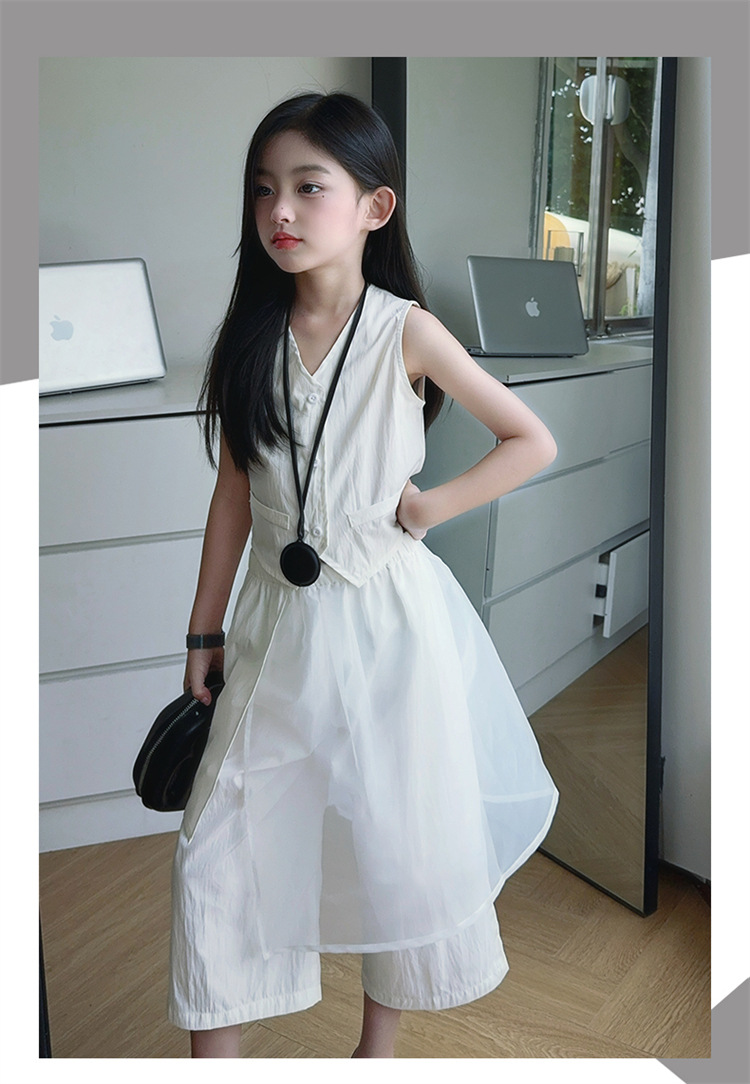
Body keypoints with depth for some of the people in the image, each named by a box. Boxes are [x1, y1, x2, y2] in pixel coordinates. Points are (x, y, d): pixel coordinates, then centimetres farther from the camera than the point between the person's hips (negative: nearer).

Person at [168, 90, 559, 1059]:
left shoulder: (406, 332, -8)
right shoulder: (252, 336, 2)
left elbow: (534, 442, -2)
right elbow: (235, 489, 6)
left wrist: (430, 506, -10)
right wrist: (204, 630, 8)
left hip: (385, 619, -3)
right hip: (277, 622, 3)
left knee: (395, 844, 10)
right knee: (218, 847, 5)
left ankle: (378, 1049, 35)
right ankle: (214, 1056, 25)